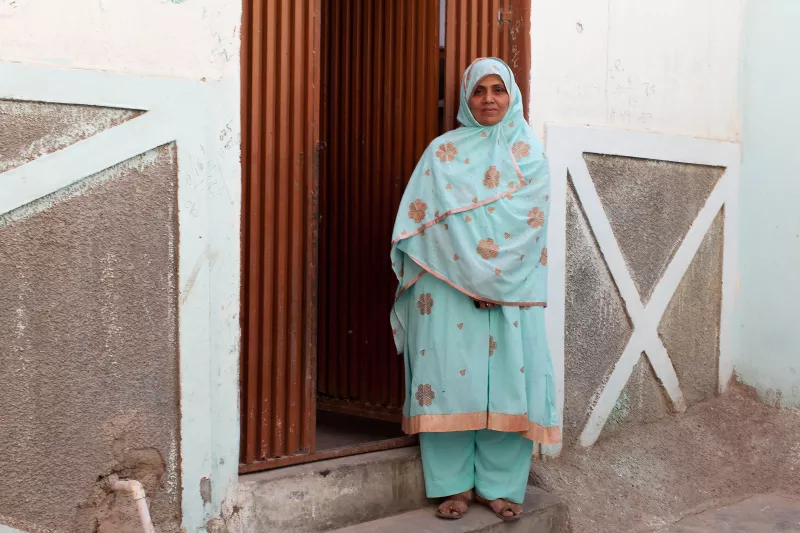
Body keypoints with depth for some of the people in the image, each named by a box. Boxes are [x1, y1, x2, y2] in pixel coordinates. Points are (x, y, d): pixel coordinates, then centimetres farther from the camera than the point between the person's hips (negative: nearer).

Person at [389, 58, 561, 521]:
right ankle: (455, 484, 10)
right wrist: (473, 278, -11)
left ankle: (501, 485, 11)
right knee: (451, 374, -1)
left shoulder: (529, 153, 8)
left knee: (508, 376, -1)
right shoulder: (443, 150, 8)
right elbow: (436, 219, -1)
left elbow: (529, 223, -2)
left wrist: (494, 279, -12)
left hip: (512, 286, 0)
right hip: (450, 283, 0)